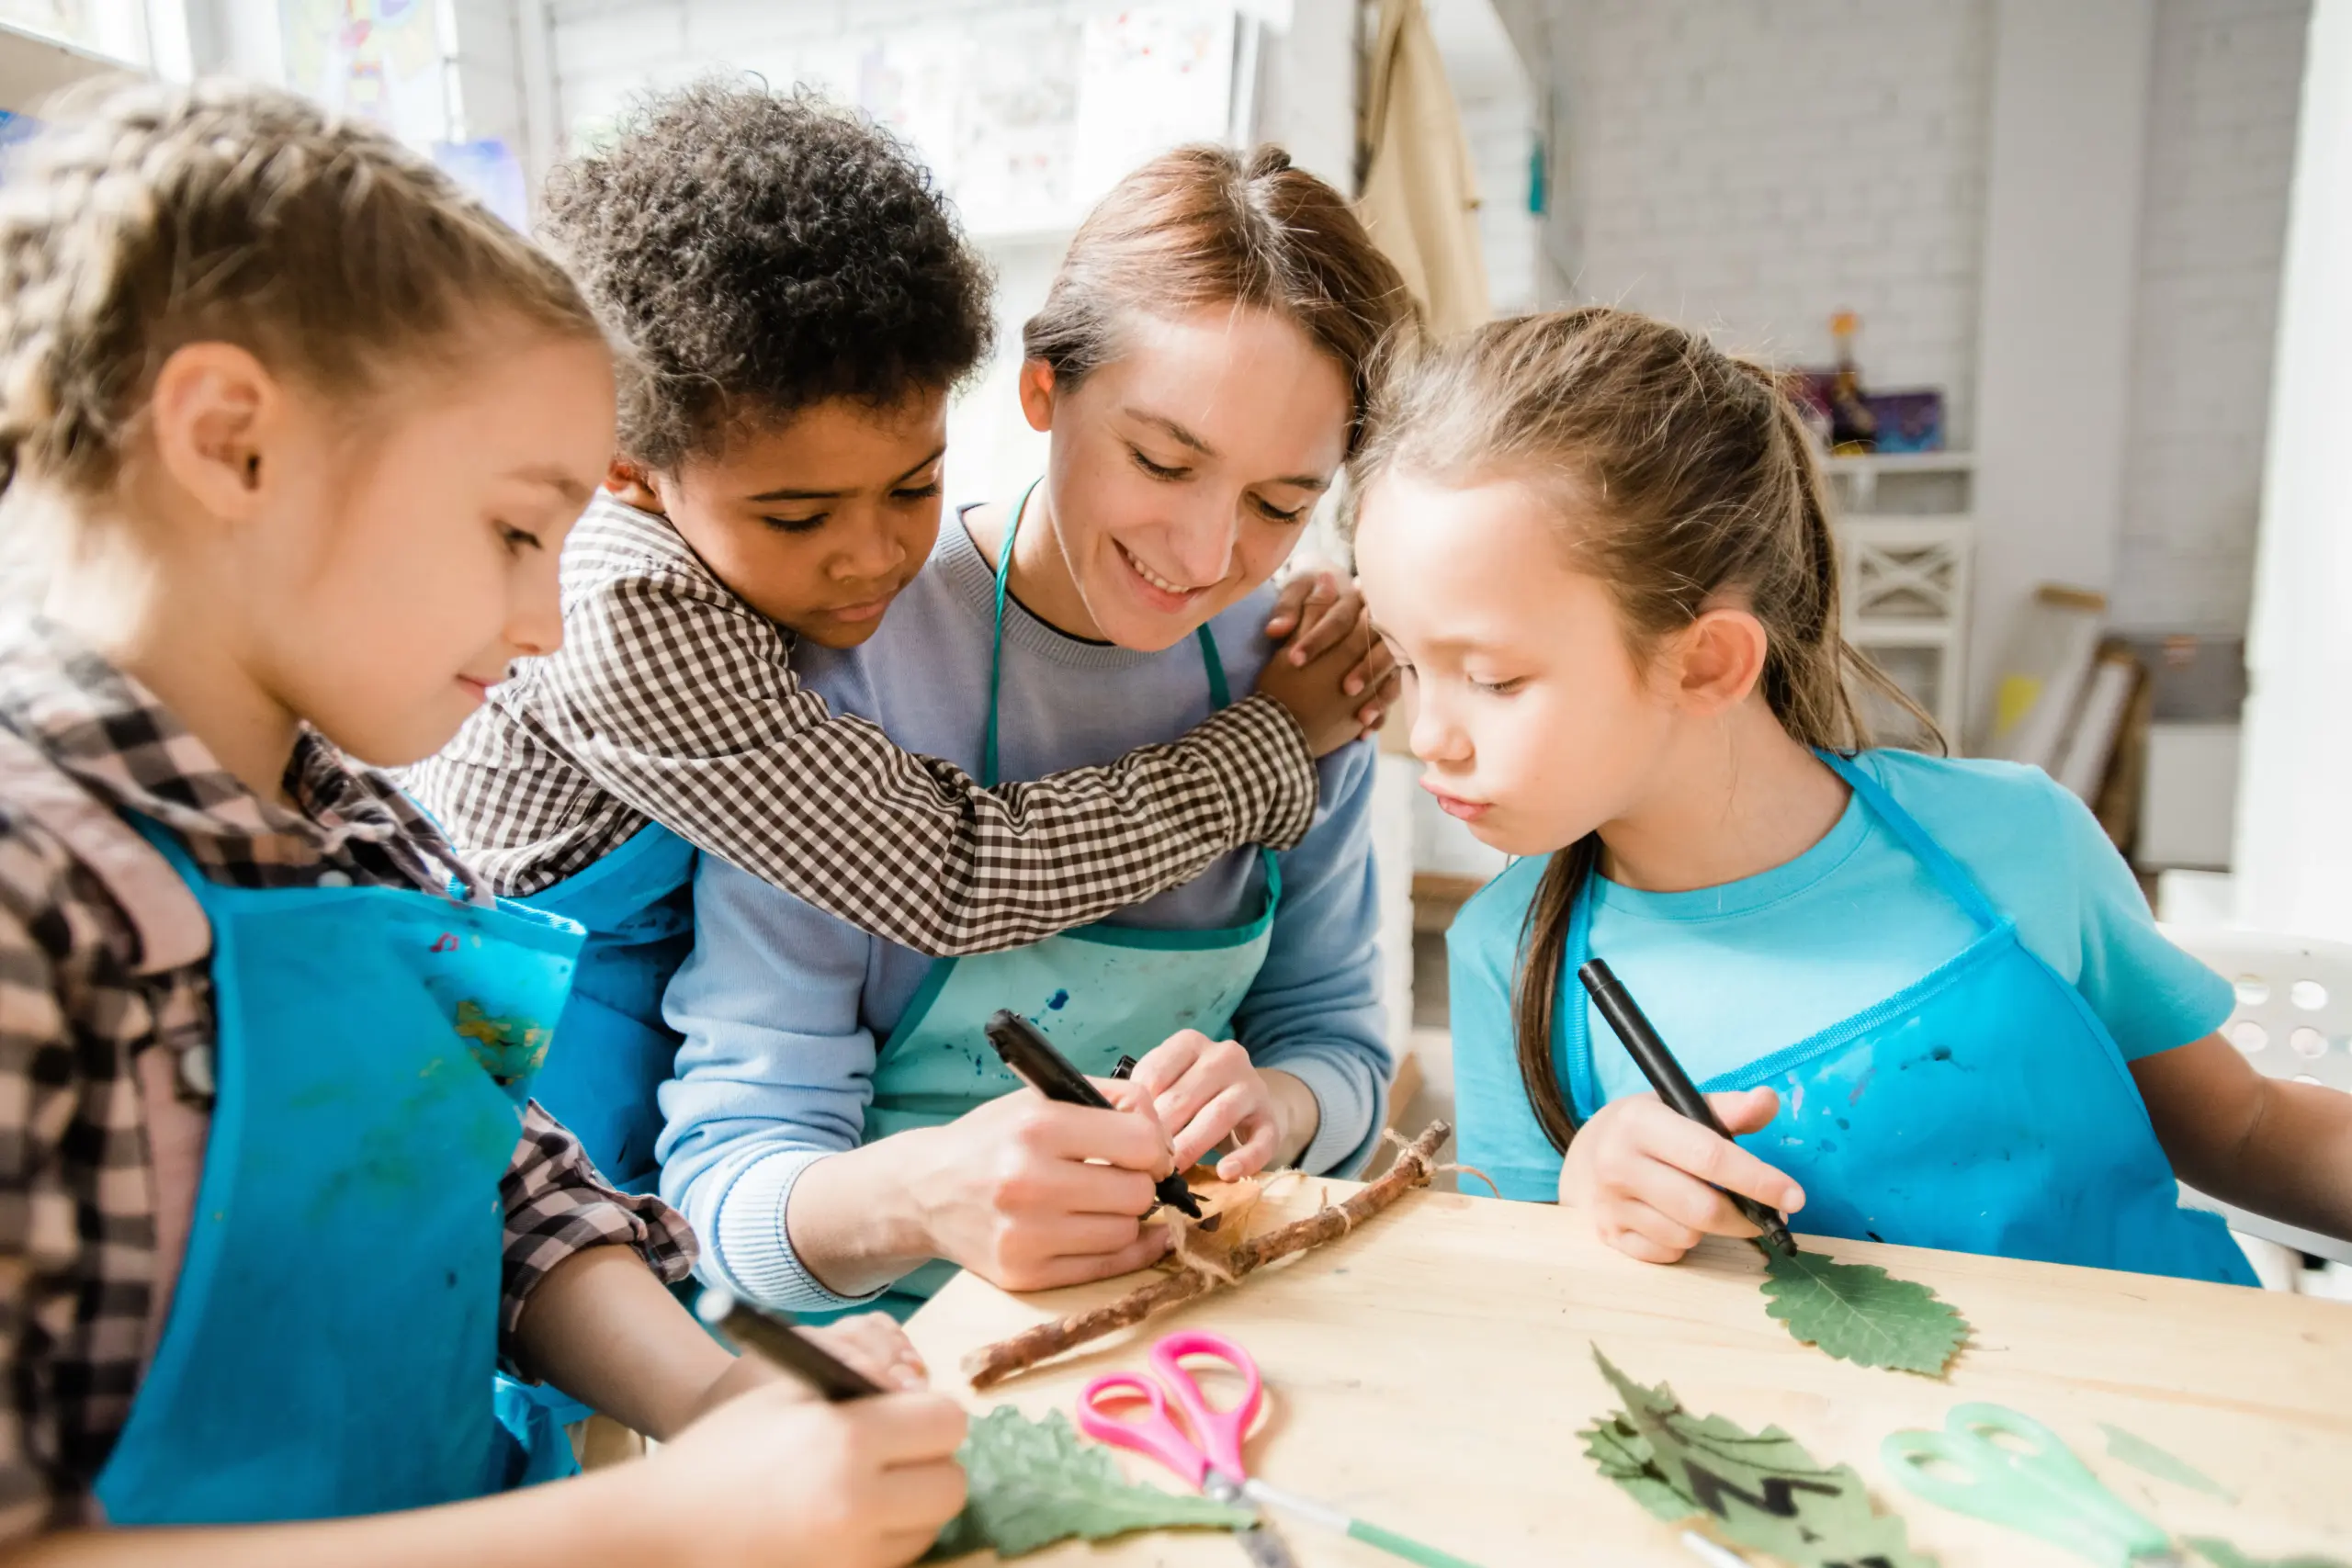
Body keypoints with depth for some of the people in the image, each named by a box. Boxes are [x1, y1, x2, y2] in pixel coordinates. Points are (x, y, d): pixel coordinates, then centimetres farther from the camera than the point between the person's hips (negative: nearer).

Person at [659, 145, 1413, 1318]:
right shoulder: (841, 663, -18)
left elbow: (1335, 1040, 5)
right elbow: (733, 1170, -16)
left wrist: (1269, 1106, -18)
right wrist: (917, 1194, -38)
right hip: (883, 1323, -2)